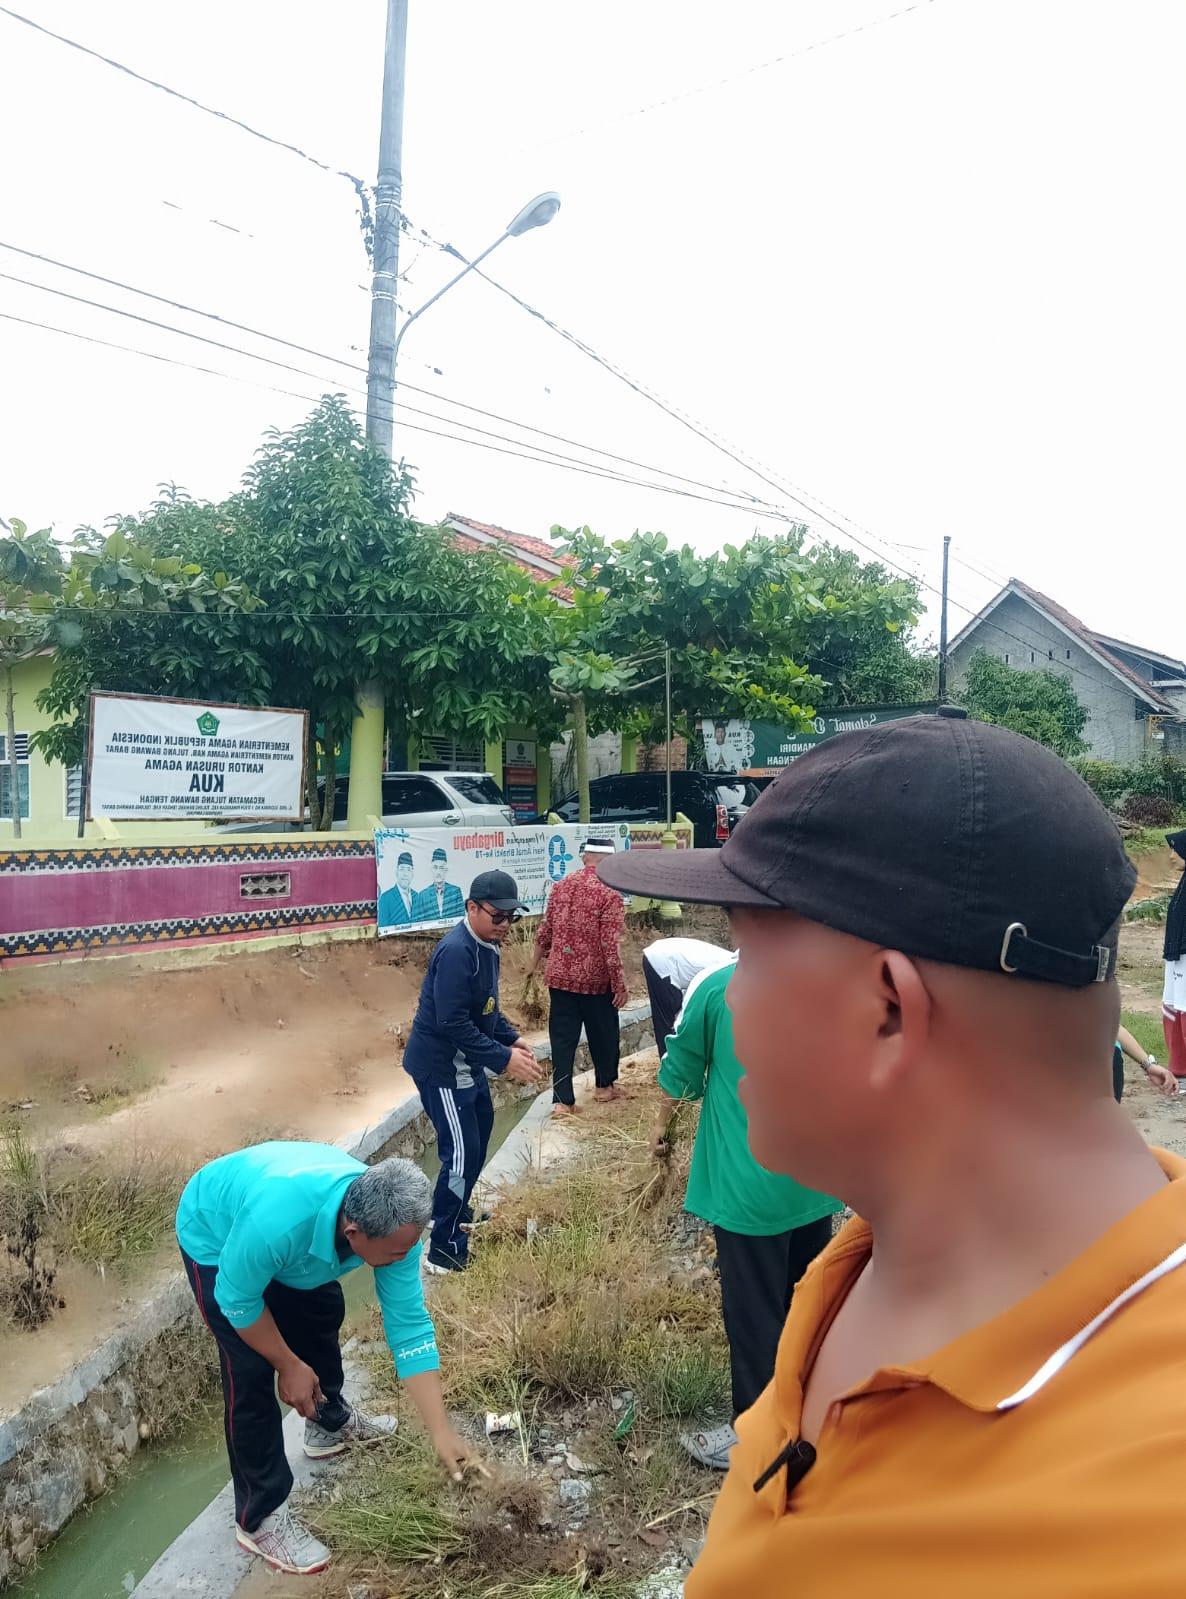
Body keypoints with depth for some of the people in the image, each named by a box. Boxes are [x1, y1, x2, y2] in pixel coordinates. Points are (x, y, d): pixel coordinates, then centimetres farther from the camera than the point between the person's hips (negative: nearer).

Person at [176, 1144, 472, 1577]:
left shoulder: (393, 1223, -29)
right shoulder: (277, 1221, -46)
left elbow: (409, 1325, -21)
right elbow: (238, 1303, -26)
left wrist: (441, 1432, -21)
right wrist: (290, 1366, -14)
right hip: (215, 1236, -5)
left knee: (322, 1314, 18)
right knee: (251, 1374, -9)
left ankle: (330, 1423, 45)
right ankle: (259, 1517, 8)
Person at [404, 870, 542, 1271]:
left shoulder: (486, 946, 5)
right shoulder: (456, 952, -26)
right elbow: (452, 1023, -31)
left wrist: (512, 1038, 3)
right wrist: (503, 1059, -29)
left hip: (466, 1064, 10)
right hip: (441, 1067, -10)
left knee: (479, 1132, 24)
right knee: (462, 1154, -6)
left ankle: (454, 1211, 44)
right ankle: (445, 1251, 6)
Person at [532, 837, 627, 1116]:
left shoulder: (561, 886, 1)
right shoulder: (609, 894, -15)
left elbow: (545, 930, 10)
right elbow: (610, 945, -18)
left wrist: (538, 960, 27)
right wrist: (620, 985, -10)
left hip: (560, 975, 4)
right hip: (595, 979, -4)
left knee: (562, 1037, 8)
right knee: (603, 1033, 17)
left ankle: (562, 1100, 7)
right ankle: (605, 1085, 35)